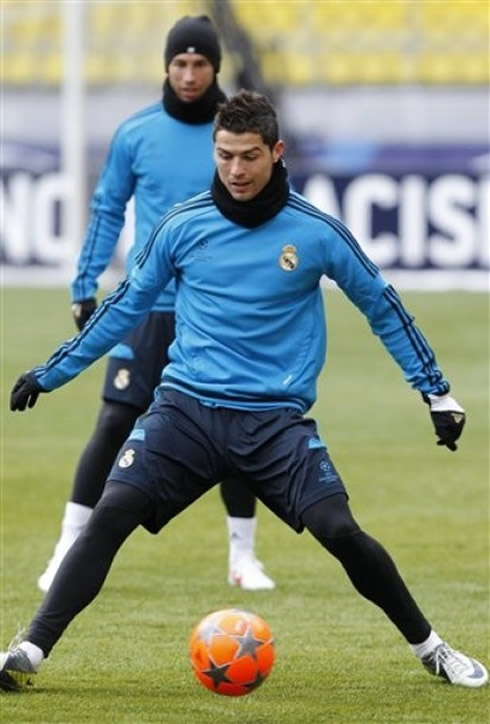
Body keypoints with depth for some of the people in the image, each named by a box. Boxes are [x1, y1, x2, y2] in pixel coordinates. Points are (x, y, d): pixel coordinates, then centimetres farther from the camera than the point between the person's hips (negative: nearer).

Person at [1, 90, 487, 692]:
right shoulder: (182, 226, 2)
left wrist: (436, 390, 10)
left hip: (277, 418, -1)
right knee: (111, 514, -17)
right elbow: (125, 305, 15)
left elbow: (381, 306, 10)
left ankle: (428, 648, 5)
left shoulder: (315, 232, -2)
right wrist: (50, 372, 17)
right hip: (186, 409, 1)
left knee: (340, 531, -16)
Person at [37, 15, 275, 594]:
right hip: (149, 306, 0)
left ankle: (243, 557, 17)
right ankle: (69, 551, 1)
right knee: (114, 425, -6)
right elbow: (107, 210, 9)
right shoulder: (135, 134, 1)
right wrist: (84, 285, 6)